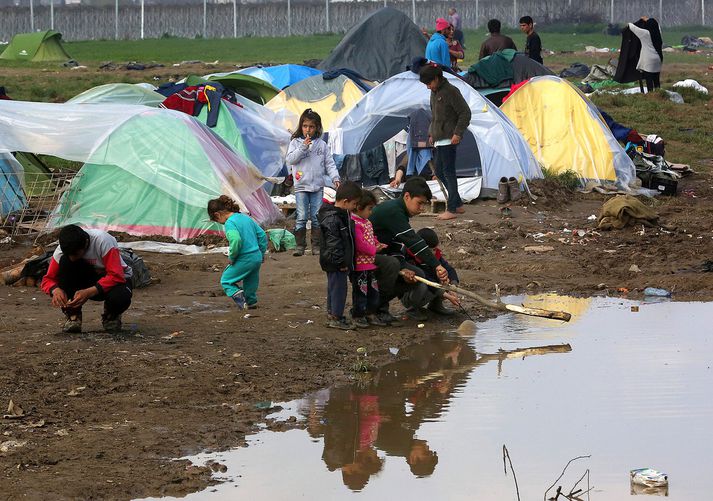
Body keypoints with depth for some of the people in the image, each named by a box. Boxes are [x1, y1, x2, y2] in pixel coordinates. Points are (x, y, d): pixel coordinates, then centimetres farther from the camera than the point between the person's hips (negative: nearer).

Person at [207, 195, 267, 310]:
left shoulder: (229, 223, -15)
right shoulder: (246, 218, 12)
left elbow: (236, 241, -31)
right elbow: (262, 235, 15)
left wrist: (232, 257, -17)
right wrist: (261, 254, 20)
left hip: (245, 260, -8)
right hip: (257, 257, 8)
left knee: (226, 280, 7)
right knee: (250, 282, 24)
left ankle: (241, 300, -9)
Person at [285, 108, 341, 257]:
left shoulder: (322, 145, 8)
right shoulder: (296, 142, 4)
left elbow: (329, 163, 8)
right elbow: (290, 159, -7)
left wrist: (335, 178, -4)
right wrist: (303, 147, -15)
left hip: (318, 186, 2)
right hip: (301, 186, -1)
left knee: (316, 217, 2)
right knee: (302, 217, -3)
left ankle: (316, 245, 9)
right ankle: (300, 245, 2)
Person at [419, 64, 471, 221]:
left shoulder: (450, 91, -12)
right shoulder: (434, 93, 16)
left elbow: (465, 113, -14)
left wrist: (458, 133, -18)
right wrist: (431, 133, 19)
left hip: (448, 140, -10)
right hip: (439, 140, 10)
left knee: (448, 172, -9)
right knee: (440, 172, 12)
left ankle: (451, 210, -7)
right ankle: (458, 204, 19)